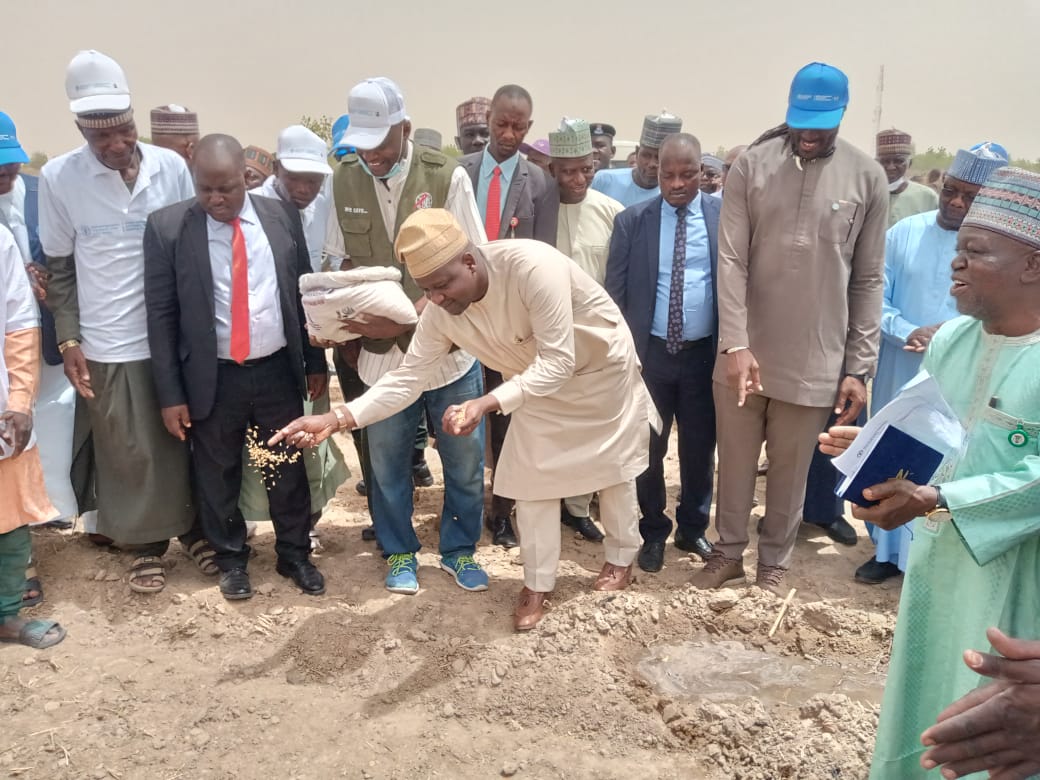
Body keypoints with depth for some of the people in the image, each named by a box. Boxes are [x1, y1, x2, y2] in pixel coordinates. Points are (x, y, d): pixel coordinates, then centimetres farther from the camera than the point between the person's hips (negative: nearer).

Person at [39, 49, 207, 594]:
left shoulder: (170, 166, -3)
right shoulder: (57, 178, -5)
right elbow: (59, 268, 3)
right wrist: (69, 339, -4)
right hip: (108, 345, -1)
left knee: (186, 440, 12)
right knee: (130, 453, 10)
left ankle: (194, 527, 32)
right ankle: (146, 543, 29)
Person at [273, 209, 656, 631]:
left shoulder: (532, 266, -43)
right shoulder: (440, 312, -24)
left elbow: (558, 362, -40)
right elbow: (407, 378, -19)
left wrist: (487, 403, -50)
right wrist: (337, 418, -32)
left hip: (601, 367, -4)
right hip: (538, 381, 4)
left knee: (614, 462, 14)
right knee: (531, 476, 4)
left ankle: (621, 556, 39)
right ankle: (537, 583, 22)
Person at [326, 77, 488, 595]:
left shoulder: (447, 177, -11)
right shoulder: (345, 180, -1)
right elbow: (343, 263, 7)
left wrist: (406, 318, -22)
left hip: (447, 347, -2)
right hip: (381, 352, 2)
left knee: (465, 462, 12)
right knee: (386, 463, 14)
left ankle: (459, 550, 35)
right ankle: (399, 553, 37)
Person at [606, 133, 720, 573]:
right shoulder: (632, 222, -1)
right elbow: (614, 293, -1)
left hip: (705, 352, 0)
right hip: (649, 352, 0)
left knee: (700, 447, 13)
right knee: (648, 448, 10)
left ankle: (693, 528, 35)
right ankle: (654, 532, 30)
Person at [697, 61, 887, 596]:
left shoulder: (867, 178, -1)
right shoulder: (750, 165, -3)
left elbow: (868, 281, 2)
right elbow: (730, 261, -7)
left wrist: (859, 368, -1)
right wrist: (735, 344, -16)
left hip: (816, 361, 0)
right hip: (745, 353, 1)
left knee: (790, 470, 12)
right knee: (735, 462, 14)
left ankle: (774, 562, 33)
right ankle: (729, 551, 35)